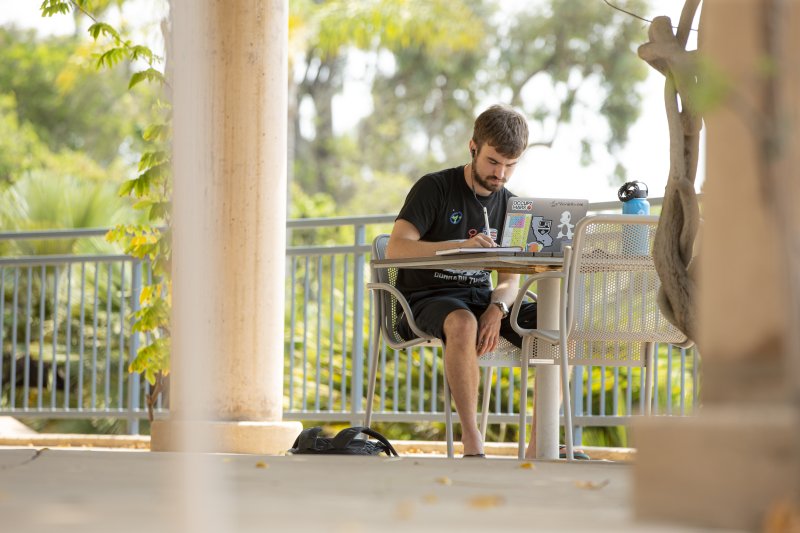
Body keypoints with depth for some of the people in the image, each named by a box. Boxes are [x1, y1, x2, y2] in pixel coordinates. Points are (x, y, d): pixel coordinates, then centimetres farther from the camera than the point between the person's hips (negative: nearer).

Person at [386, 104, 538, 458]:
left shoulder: (509, 204, 13)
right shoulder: (434, 188, -4)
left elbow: (509, 280, 10)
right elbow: (396, 248, -18)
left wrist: (496, 310, -15)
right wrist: (460, 246, -32)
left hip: (482, 298, 6)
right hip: (428, 297, -5)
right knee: (462, 323, -40)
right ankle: (471, 441, -38)